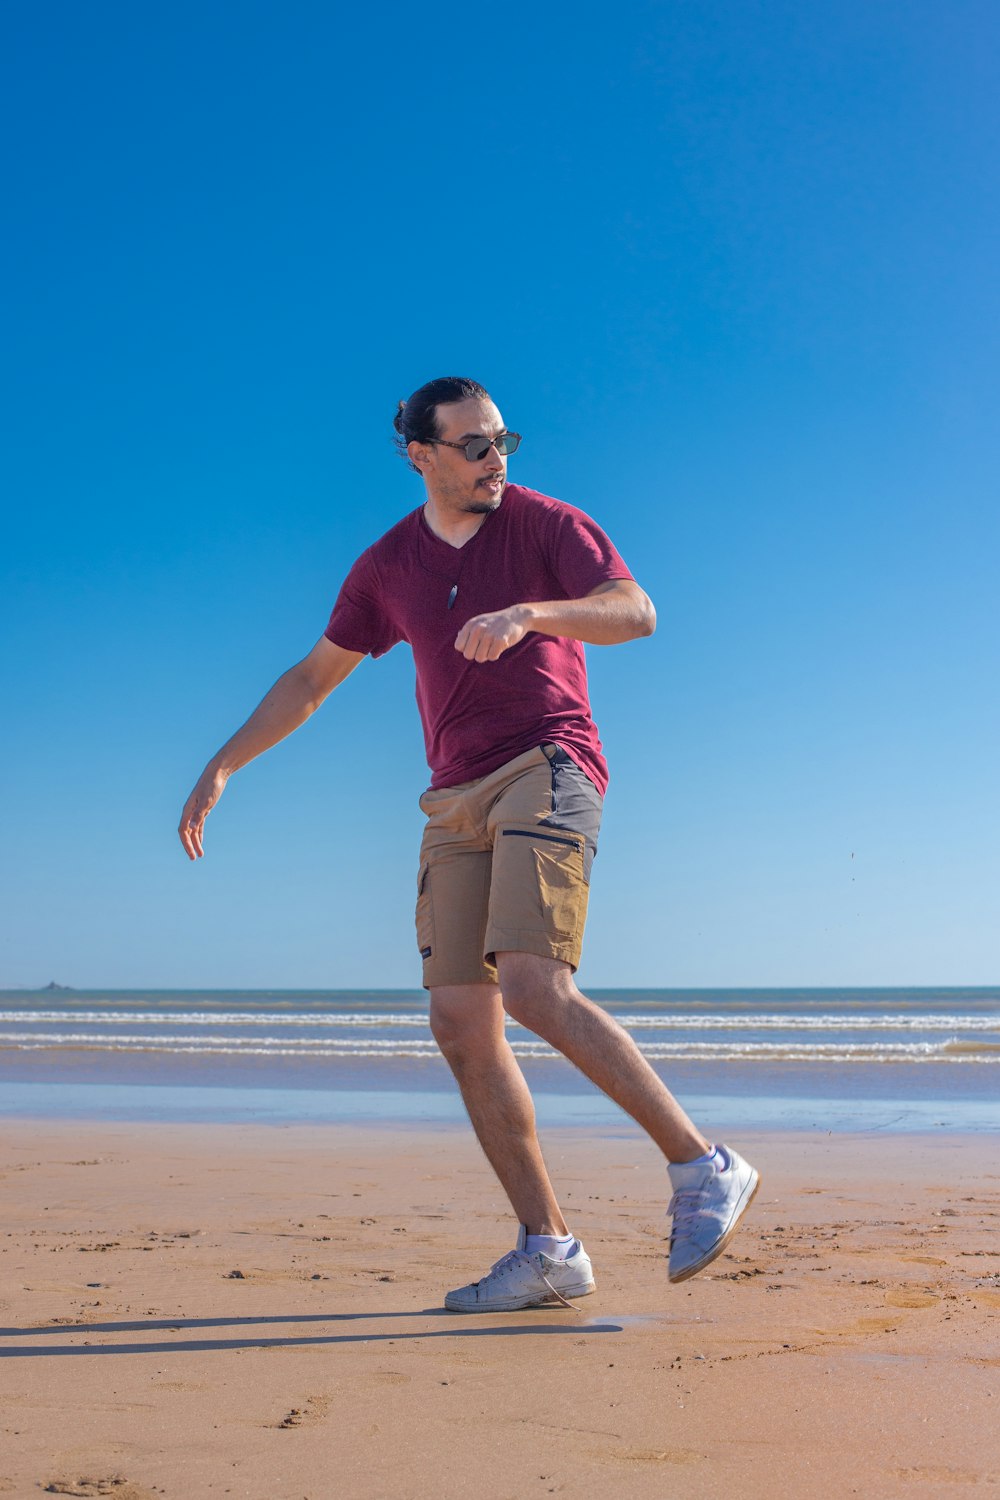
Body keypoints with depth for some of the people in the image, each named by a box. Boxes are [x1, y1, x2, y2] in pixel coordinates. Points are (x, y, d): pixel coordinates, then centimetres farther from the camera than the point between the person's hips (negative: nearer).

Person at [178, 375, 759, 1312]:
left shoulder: (545, 525, 2)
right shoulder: (387, 568, 15)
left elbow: (637, 612, -13)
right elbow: (311, 680, 22)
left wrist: (527, 612, -30)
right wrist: (221, 767, 17)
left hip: (545, 772, -5)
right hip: (458, 802, 6)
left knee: (534, 991, -23)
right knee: (460, 1024, -3)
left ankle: (703, 1170, -12)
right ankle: (548, 1249, 2)